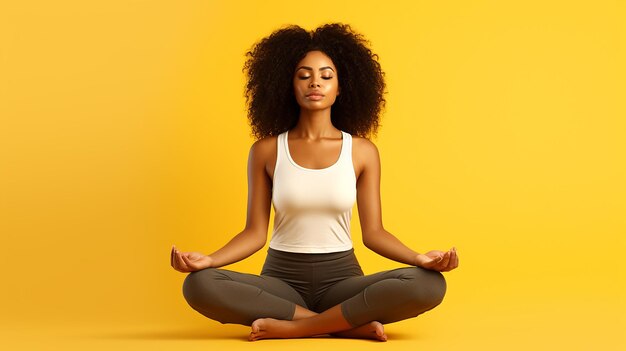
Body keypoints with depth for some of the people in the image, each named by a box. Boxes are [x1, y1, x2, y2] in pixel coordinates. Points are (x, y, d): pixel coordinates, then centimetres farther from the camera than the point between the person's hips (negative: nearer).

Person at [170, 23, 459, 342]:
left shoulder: (362, 151, 2)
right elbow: (255, 232, 0)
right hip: (281, 278, 0)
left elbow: (373, 232, 1)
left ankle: (291, 327, -22)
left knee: (429, 285, -28)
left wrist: (420, 258, -17)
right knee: (199, 285, -30)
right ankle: (348, 323, -23)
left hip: (341, 277, 0)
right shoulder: (266, 150, 2)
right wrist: (208, 260, -17)